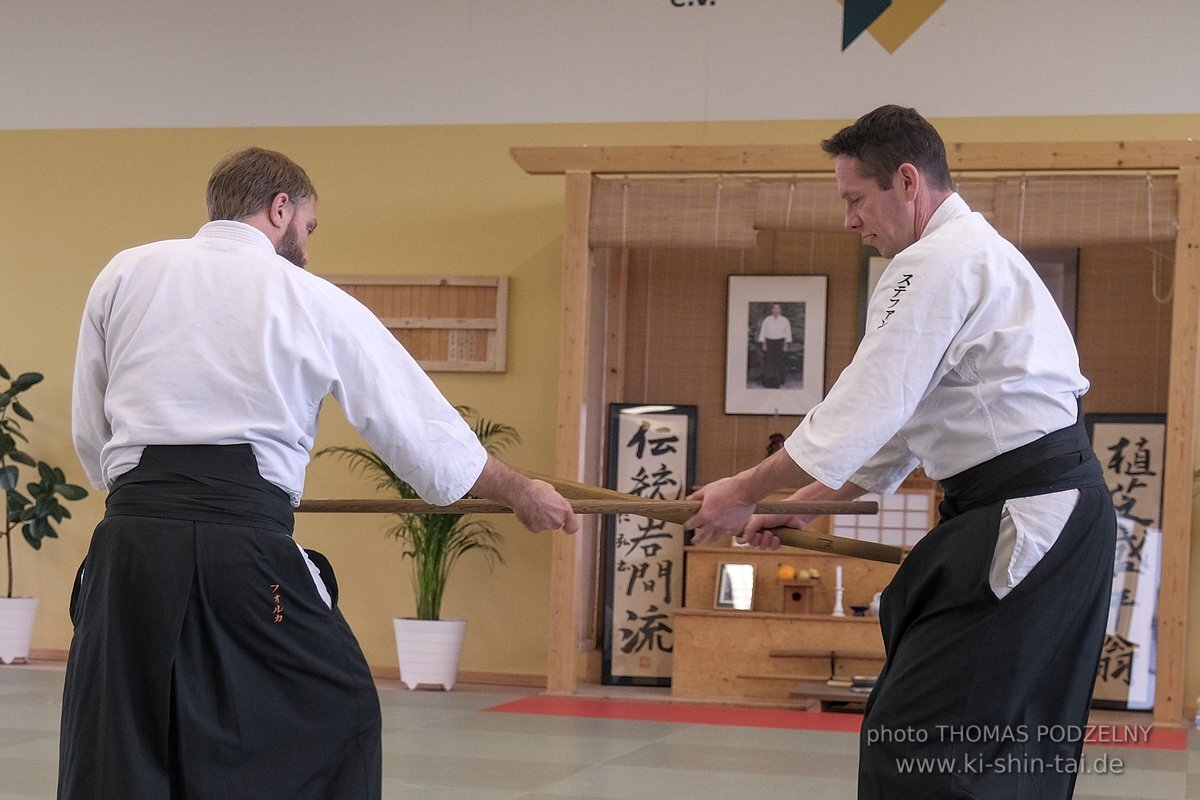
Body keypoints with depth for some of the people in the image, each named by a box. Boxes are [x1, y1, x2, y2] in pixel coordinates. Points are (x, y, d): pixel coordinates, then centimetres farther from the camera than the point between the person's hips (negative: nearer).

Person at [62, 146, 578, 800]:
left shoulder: (124, 275, 12)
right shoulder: (312, 300, 7)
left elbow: (89, 435, 16)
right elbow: (420, 426, 13)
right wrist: (521, 493, 27)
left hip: (128, 544, 2)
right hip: (244, 542, -2)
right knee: (338, 719, 16)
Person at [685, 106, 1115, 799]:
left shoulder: (938, 264, -12)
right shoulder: (977, 254, 22)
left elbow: (863, 409, -15)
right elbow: (902, 423, 23)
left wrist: (747, 491, -6)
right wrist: (801, 506, 19)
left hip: (1027, 521, -11)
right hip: (1059, 509, 11)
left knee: (914, 743, -11)